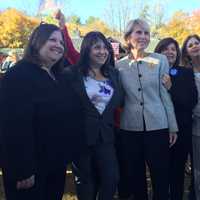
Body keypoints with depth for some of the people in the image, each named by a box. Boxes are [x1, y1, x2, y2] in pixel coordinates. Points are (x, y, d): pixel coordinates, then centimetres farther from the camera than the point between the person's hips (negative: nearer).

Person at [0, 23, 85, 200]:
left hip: (57, 163, 8)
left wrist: (71, 154, 10)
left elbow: (72, 115, 14)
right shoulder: (18, 75, -18)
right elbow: (16, 126, -25)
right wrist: (23, 171, -26)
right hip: (32, 167, -8)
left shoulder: (60, 77, 10)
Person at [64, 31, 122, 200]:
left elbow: (118, 101, 16)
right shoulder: (73, 74, -7)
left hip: (106, 136, 4)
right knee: (86, 183, 10)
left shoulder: (113, 73, 10)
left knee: (112, 180, 1)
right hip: (81, 136, -4)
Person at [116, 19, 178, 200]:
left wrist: (173, 126, 0)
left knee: (161, 177, 6)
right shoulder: (119, 65, 4)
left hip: (158, 126, -1)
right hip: (129, 128, 1)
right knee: (135, 176, 14)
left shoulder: (160, 60, 1)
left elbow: (165, 95, 1)